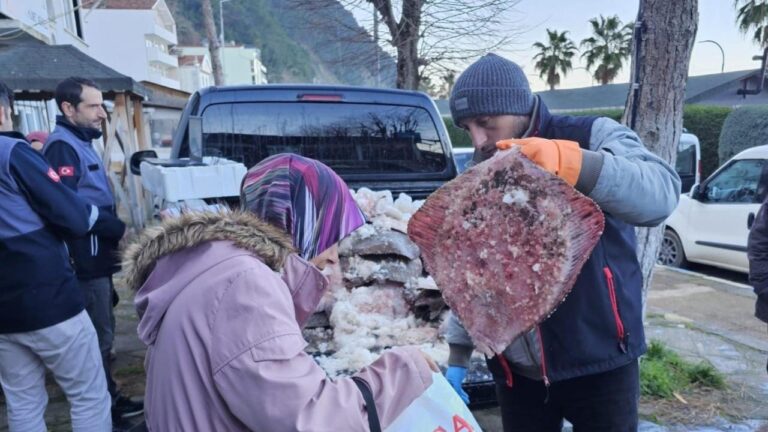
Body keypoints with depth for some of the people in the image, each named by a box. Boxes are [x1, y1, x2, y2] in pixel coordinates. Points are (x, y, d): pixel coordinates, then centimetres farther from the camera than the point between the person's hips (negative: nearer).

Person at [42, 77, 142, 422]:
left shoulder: (80, 143, 17)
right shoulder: (62, 147, -14)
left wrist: (114, 231, 10)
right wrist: (118, 230, -18)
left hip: (95, 257, 10)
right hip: (84, 259, -10)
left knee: (101, 332, 17)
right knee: (99, 336, -2)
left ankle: (109, 399, 30)